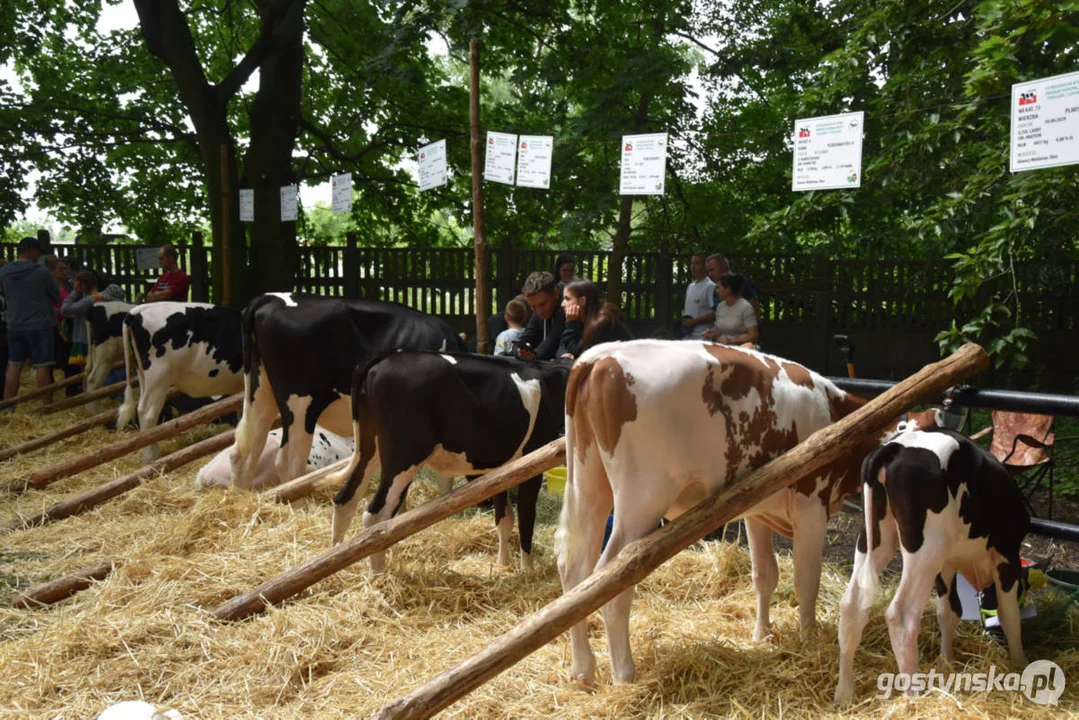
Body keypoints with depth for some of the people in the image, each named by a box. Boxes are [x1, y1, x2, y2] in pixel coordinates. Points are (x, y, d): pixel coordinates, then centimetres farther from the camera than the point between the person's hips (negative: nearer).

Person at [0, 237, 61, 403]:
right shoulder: (42, 272, -12)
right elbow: (57, 297, 0)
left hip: (14, 326, 5)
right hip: (40, 326, -5)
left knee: (14, 365, 11)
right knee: (42, 366, 0)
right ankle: (47, 404, 4)